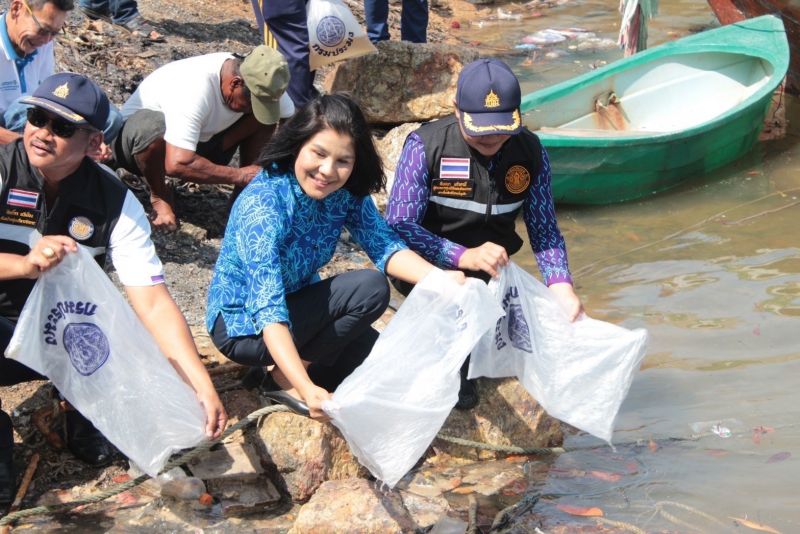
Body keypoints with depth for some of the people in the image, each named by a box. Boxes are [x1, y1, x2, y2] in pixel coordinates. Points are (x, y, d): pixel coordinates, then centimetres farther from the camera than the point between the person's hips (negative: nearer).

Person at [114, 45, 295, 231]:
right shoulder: (194, 88, -39)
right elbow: (178, 164, -45)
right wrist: (239, 176, -36)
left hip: (201, 143, 6)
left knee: (266, 115, -14)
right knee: (152, 127, -42)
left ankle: (244, 192, -2)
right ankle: (159, 196, -13)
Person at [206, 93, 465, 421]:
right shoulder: (262, 203, -32)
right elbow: (267, 309, -39)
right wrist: (306, 388, -51)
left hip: (298, 305, 7)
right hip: (242, 325, -7)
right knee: (370, 289, -23)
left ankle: (289, 367, 6)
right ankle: (282, 376, -11)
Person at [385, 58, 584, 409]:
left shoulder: (529, 152, -6)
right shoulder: (426, 146, -20)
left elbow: (544, 229, -2)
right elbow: (398, 225, -26)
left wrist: (560, 284, -22)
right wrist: (464, 257, -41)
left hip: (490, 273, 5)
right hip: (427, 266, -4)